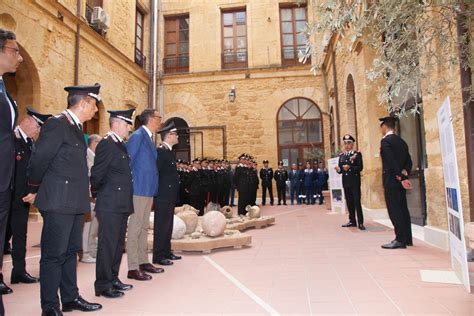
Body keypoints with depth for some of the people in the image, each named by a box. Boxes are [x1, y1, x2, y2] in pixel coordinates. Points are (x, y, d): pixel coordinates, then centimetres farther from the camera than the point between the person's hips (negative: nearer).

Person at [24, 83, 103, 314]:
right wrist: (35, 190, -2)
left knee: (71, 251, 15)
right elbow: (38, 160, -13)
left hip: (75, 202, 9)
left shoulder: (76, 128, 15)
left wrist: (84, 189, 14)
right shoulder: (57, 124, -13)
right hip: (58, 202, -9)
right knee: (54, 254, 1)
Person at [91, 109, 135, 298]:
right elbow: (96, 174, -15)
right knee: (107, 245, 0)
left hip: (122, 205, 9)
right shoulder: (106, 144, -13)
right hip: (110, 205, -9)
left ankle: (113, 279, 29)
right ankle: (103, 285, 12)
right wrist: (97, 194, -1)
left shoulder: (121, 145, 15)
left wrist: (127, 202, 13)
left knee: (118, 244, 16)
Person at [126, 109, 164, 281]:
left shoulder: (148, 137, 14)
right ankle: (133, 268, 6)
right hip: (139, 189, -9)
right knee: (135, 228, -2)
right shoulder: (137, 135, -12)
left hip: (148, 190, 9)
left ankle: (143, 262, 25)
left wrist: (152, 189, 14)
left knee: (144, 227, 15)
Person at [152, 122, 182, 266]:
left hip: (170, 196, 10)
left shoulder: (169, 152, 15)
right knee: (161, 226, -2)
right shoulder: (160, 151, -15)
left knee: (168, 226, 16)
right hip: (163, 196, -10)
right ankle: (158, 256, 7)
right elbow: (156, 173, -19)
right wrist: (160, 191, -15)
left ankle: (166, 252, 26)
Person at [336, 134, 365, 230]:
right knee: (349, 202, 9)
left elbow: (360, 167, -11)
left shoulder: (357, 154, -1)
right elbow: (340, 169, 11)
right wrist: (338, 169, -12)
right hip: (346, 182, 5)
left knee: (357, 202, -6)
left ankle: (360, 222, -2)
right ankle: (352, 221, 17)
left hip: (355, 182, -5)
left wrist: (350, 167, -24)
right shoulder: (341, 155, 13)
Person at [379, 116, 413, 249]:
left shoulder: (385, 141, -11)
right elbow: (408, 161, 11)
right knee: (402, 209, 12)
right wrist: (404, 174, -1)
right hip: (401, 180, 9)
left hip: (391, 180, -9)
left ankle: (400, 240, -2)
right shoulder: (401, 141, 15)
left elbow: (392, 162, -17)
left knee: (395, 210, -5)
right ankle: (407, 238, 19)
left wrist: (402, 178, -14)